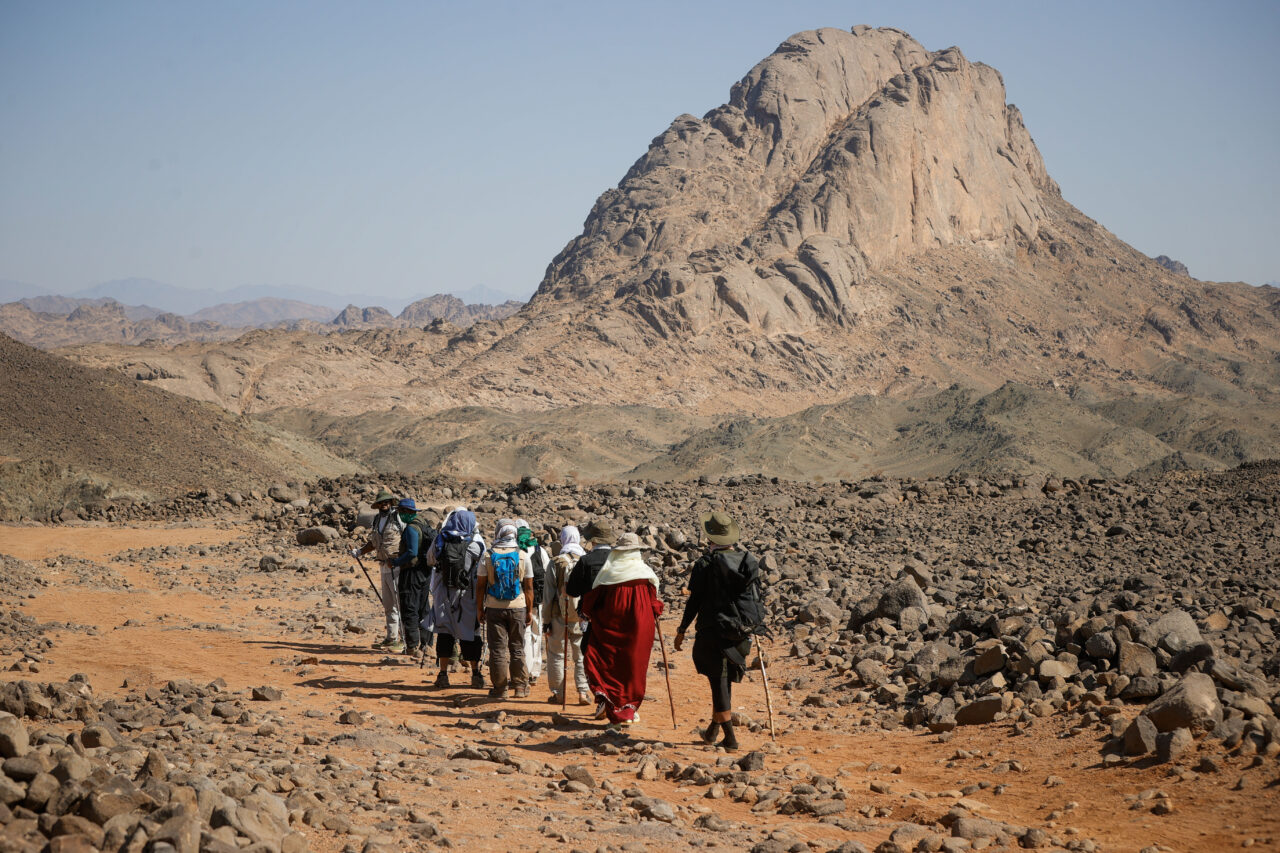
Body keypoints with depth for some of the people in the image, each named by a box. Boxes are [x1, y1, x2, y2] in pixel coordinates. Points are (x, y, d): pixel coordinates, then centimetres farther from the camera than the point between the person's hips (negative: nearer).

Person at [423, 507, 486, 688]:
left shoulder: (440, 539, -6)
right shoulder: (476, 542, -11)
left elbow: (430, 560, 7)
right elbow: (483, 562, 7)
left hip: (443, 592, 1)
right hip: (468, 594, -1)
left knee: (444, 632, 9)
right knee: (470, 632, 8)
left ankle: (443, 673, 8)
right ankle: (476, 674, 12)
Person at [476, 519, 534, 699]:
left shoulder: (488, 556, -3)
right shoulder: (523, 557, -1)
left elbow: (480, 586, 0)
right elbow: (529, 587, 2)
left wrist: (480, 609, 10)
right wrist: (530, 610, 10)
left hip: (494, 608, -1)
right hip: (518, 607, 1)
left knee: (497, 649, 3)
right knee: (517, 648, 9)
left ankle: (500, 688, 4)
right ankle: (520, 686, 12)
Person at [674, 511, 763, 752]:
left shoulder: (705, 564, -11)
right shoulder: (749, 561, 3)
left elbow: (694, 601, -9)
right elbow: (756, 597, 9)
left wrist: (682, 630, 1)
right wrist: (749, 626, 22)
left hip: (713, 630, -5)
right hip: (741, 632, 5)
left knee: (719, 682, 1)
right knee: (724, 680, 19)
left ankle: (730, 737, 0)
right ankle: (713, 729, 27)